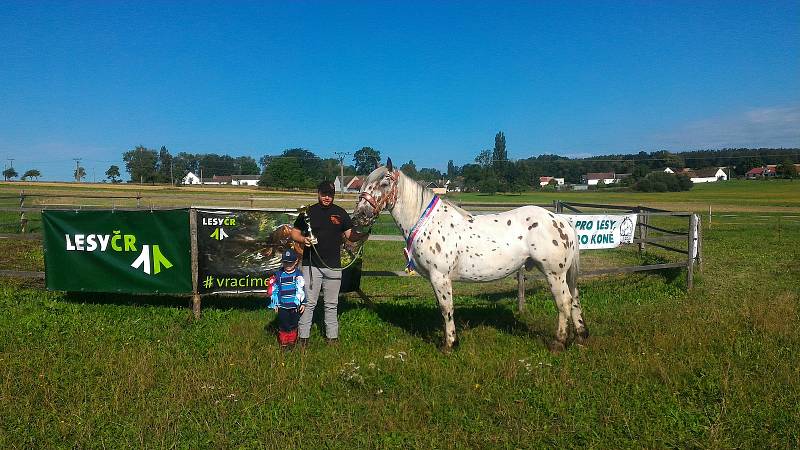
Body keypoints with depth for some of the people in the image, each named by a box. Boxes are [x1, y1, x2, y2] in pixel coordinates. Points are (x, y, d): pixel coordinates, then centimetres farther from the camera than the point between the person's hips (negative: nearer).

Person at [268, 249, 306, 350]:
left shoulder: (298, 275, -2)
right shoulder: (278, 274, 0)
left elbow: (301, 290, 1)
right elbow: (274, 290, 6)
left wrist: (303, 303, 1)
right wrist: (275, 304, 6)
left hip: (295, 305, 0)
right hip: (282, 306, 0)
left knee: (293, 325, 9)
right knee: (283, 325, 6)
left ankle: (292, 342, 23)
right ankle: (283, 342, 19)